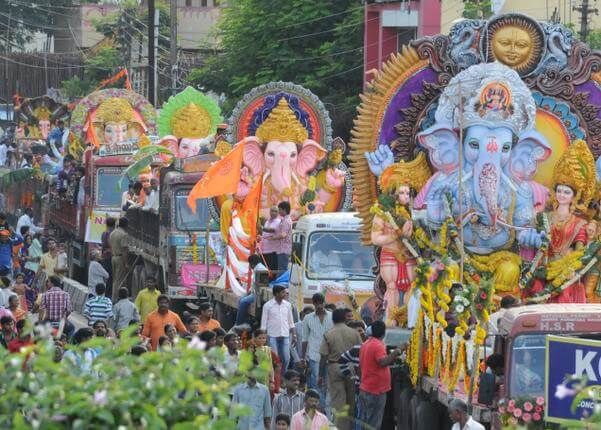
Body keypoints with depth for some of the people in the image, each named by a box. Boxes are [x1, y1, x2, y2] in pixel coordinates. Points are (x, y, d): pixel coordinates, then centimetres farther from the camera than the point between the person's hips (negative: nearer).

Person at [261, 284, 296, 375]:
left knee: (286, 358, 1)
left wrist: (294, 335, 8)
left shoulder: (287, 305, 8)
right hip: (273, 336, -4)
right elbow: (263, 323, -2)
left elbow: (291, 322, 14)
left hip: (285, 336, 4)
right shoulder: (268, 305, -3)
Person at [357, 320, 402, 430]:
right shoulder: (378, 345, -17)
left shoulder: (365, 344, 10)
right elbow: (383, 362, -32)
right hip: (376, 391, -8)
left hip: (364, 389, 8)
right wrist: (395, 353, -21)